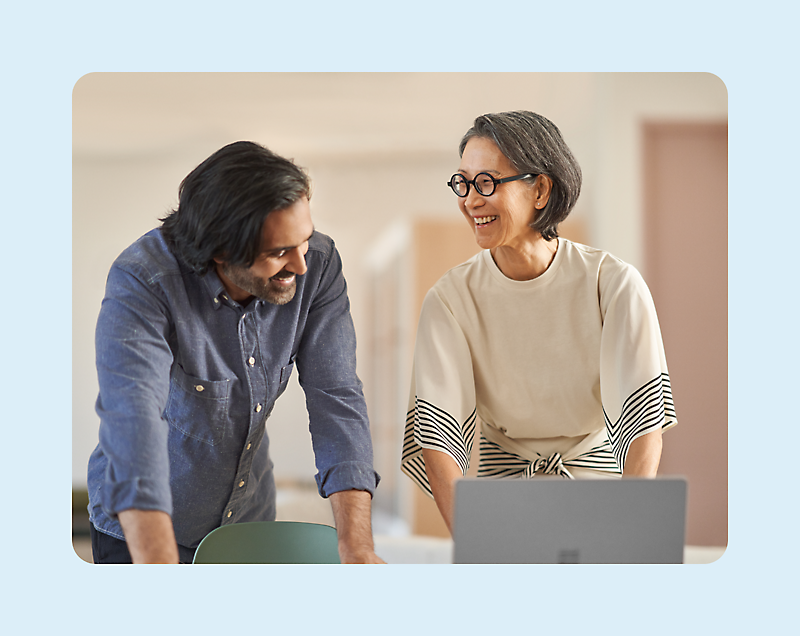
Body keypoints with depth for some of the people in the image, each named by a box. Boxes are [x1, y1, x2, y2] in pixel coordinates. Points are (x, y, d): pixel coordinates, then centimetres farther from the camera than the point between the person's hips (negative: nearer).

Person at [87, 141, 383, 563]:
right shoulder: (141, 284, -29)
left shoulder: (318, 265, -16)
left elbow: (337, 399, -20)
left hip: (249, 517, 4)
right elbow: (134, 418, -41)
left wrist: (356, 547, -32)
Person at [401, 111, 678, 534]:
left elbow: (644, 423, -17)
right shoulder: (450, 299, -9)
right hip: (505, 478, 1)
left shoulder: (615, 285, -12)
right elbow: (436, 434, -17)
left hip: (600, 481, -1)